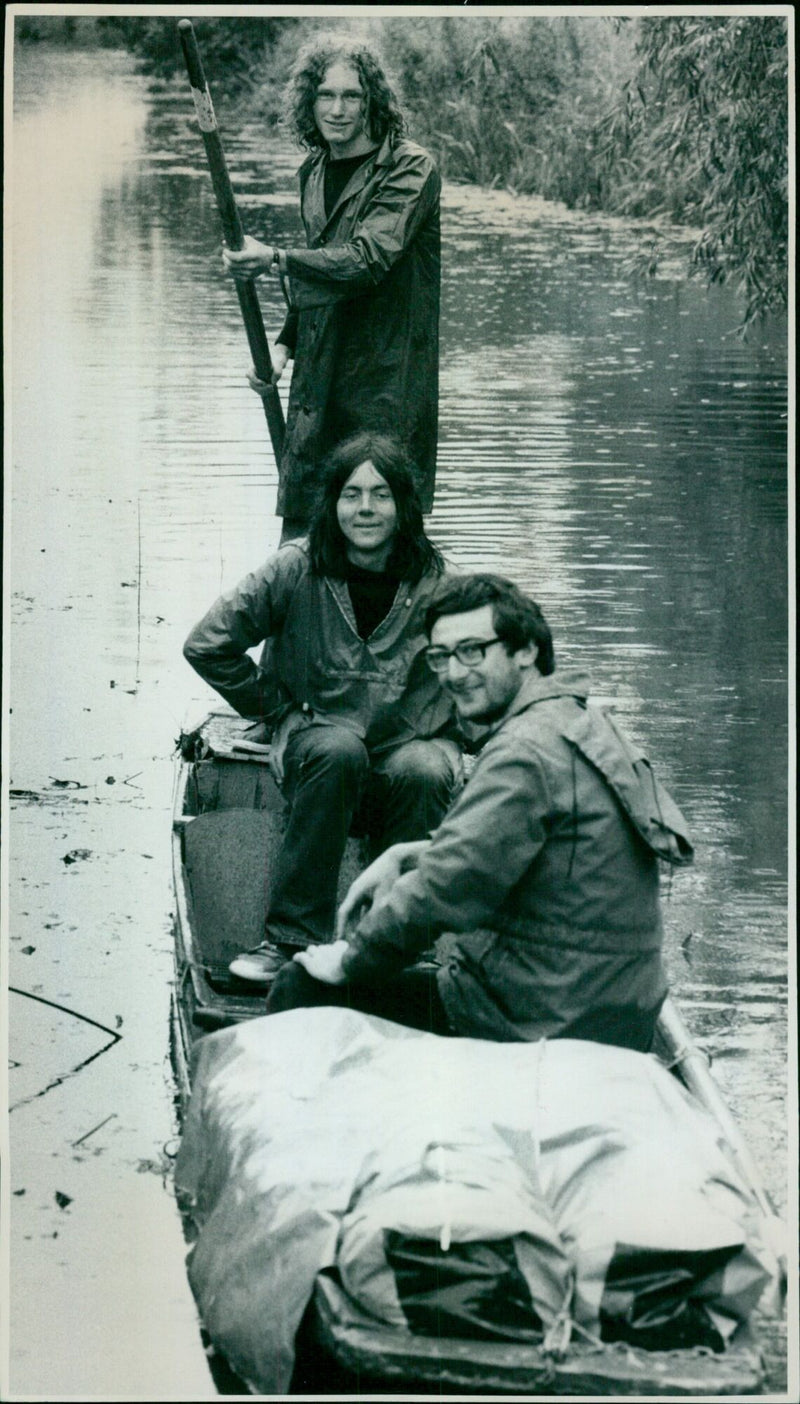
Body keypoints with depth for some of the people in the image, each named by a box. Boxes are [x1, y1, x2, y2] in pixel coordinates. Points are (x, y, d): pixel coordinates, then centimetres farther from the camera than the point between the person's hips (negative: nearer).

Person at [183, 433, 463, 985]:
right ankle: (294, 937, -34)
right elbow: (208, 645, 4)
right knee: (339, 752, -37)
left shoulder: (434, 581, 1)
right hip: (319, 732, -1)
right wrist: (279, 708, 4)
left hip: (414, 739, 1)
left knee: (423, 774, -35)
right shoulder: (296, 571, -2)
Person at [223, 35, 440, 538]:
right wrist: (284, 344, 12)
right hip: (319, 385, 6)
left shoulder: (410, 168, -8)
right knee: (298, 539, 3)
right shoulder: (314, 174, 15)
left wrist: (277, 261, -26)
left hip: (386, 384, -6)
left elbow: (369, 260, -21)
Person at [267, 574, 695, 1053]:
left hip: (544, 1026, -10)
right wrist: (402, 856, 12)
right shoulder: (581, 721, 13)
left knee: (302, 989, -5)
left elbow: (444, 888, -21)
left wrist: (348, 960, -8)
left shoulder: (526, 752, -19)